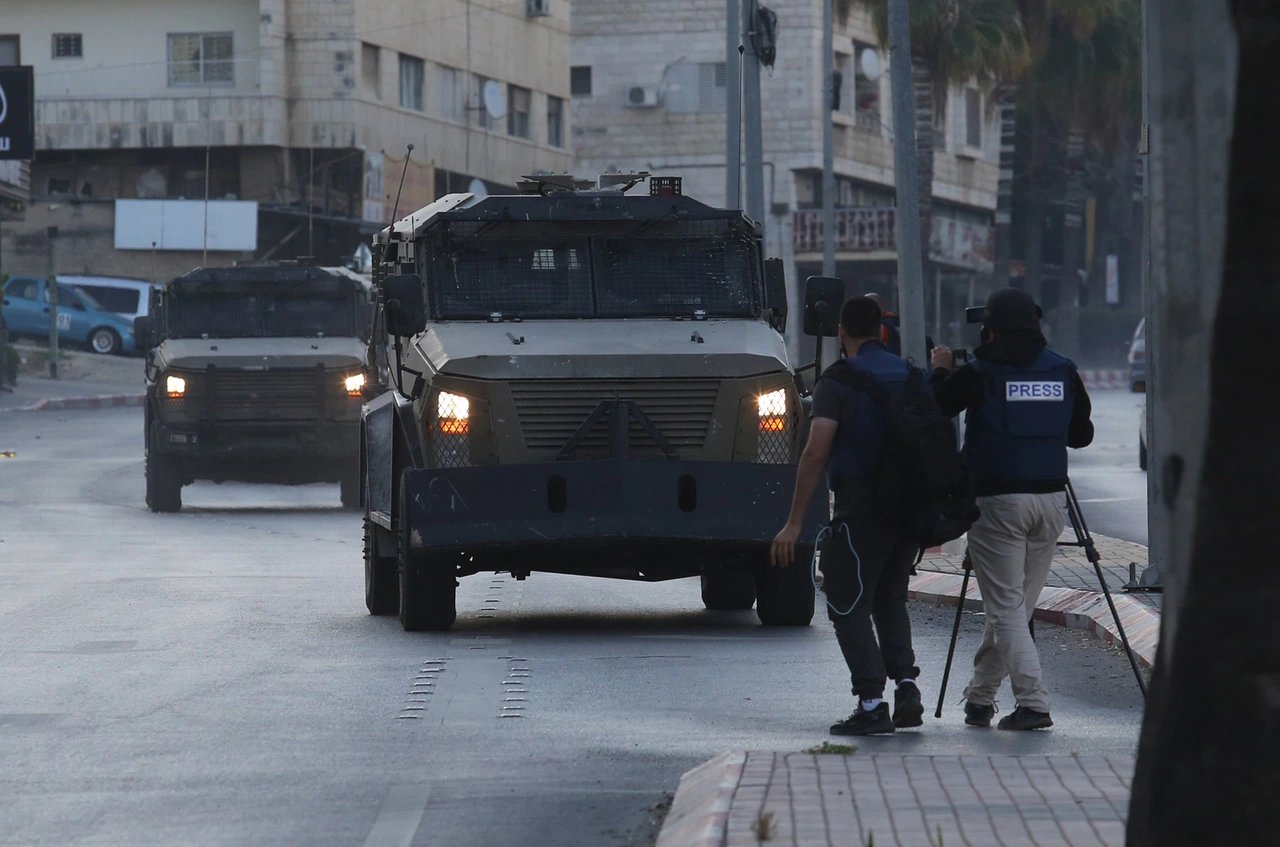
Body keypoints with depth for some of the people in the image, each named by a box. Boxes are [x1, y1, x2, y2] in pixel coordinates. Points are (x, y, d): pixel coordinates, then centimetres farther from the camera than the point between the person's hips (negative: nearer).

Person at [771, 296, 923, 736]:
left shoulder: (838, 381, -8)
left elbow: (816, 452, -16)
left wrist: (794, 522, -14)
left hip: (861, 506, -6)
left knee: (848, 604, 1)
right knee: (889, 597, 21)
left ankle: (872, 703, -7)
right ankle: (906, 684, 6)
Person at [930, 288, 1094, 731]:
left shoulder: (979, 374, -8)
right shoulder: (1063, 371, 5)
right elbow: (1082, 434, 13)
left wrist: (940, 371, 19)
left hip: (997, 500, -5)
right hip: (1051, 499, 5)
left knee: (1006, 608, -3)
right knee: (1018, 605, 14)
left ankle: (1032, 702, -14)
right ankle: (980, 696, 25)